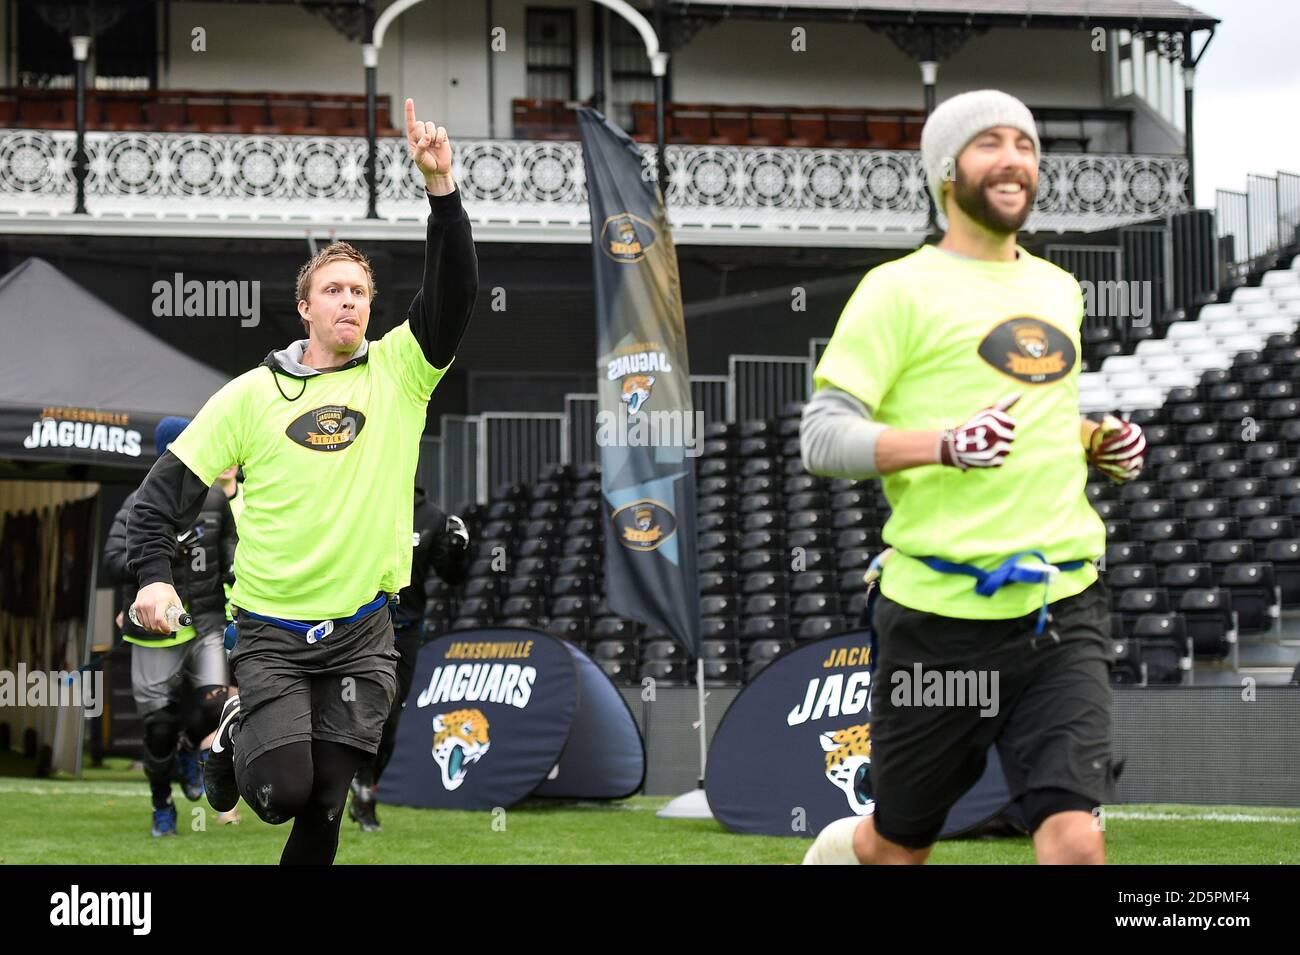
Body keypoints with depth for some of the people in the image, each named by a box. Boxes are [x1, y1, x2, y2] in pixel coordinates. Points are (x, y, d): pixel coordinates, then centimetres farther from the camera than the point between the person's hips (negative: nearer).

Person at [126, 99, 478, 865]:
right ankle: (237, 737, 22)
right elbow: (171, 483, 2)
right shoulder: (252, 394, 0)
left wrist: (443, 190, -23)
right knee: (282, 792, -11)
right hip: (271, 631, -1)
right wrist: (153, 575, -12)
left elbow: (454, 294, -12)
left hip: (362, 633, 1)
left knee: (325, 802, 3)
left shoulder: (399, 373, 2)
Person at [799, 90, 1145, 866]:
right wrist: (945, 444, -25)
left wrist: (1098, 446, 10)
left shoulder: (1060, 290, 17)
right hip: (941, 613, -4)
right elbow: (821, 436, -10)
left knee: (1076, 839, -14)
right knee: (897, 849, 11)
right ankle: (828, 854, 46)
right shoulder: (902, 290, -3)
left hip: (1064, 606, 4)